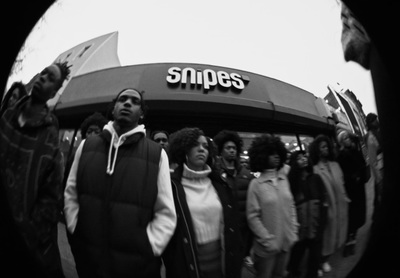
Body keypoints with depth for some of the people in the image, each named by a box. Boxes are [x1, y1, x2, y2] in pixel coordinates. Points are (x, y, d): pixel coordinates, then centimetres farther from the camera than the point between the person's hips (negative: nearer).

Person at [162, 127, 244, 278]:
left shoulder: (219, 184, 3)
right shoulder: (172, 185, -10)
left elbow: (232, 222, 6)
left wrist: (235, 258, 5)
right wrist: (170, 263, -10)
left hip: (219, 260, 4)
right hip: (186, 262, -3)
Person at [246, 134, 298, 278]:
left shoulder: (284, 178, -1)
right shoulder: (256, 184, -14)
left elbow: (291, 205, 7)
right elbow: (253, 216, -12)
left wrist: (294, 231, 4)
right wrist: (268, 240, -13)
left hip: (286, 242, 4)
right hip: (267, 246, -4)